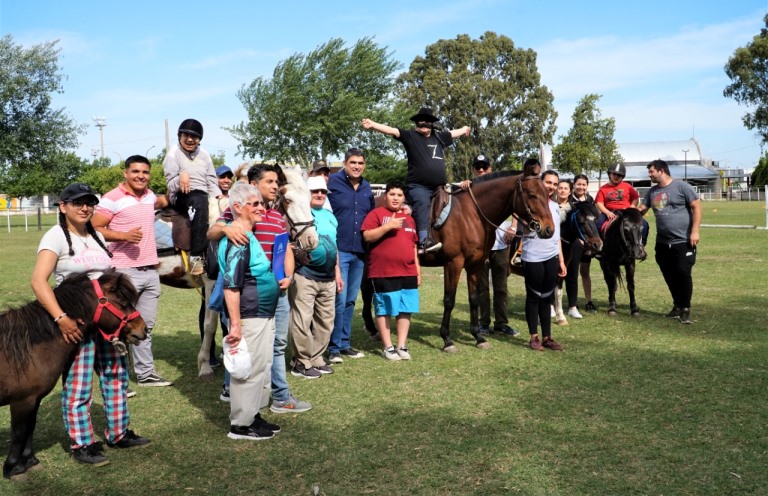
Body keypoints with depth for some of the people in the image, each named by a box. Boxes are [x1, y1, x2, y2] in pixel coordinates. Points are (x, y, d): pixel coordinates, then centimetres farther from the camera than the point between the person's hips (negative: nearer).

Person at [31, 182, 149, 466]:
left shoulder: (96, 236, 11)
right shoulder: (56, 237, -10)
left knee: (116, 374, 13)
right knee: (77, 384, -1)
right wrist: (61, 318, -29)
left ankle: (118, 433, 28)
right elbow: (38, 281, -20)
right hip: (76, 322, -7)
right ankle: (81, 444, 13)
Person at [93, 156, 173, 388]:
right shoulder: (112, 199, -9)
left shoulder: (149, 195, 13)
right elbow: (94, 229, -12)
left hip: (151, 271, 7)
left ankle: (146, 373, 22)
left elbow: (161, 202, 36)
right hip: (126, 272, -7)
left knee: (146, 326, 13)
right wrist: (124, 235, -22)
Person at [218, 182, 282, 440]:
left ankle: (253, 416, 30)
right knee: (249, 369, -1)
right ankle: (241, 425, 12)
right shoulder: (238, 240, -20)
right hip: (249, 318, -10)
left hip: (263, 315, 10)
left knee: (261, 367, 18)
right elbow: (231, 286, -24)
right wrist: (235, 324, -26)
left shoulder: (249, 236, 12)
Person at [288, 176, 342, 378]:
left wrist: (337, 272, 21)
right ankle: (302, 362, 6)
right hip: (305, 276, -7)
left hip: (328, 279, 8)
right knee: (302, 321, -6)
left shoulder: (330, 216, 17)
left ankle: (316, 359, 23)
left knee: (326, 321, 12)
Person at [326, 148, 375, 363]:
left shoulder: (367, 188, 12)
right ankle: (333, 347, 5)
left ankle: (345, 344, 24)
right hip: (338, 250, -6)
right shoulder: (332, 182, -7)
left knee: (350, 300, 13)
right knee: (339, 299, -7)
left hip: (360, 252, 6)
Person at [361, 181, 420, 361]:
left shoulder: (409, 219, 18)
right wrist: (388, 226, -20)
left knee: (405, 309, 7)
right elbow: (367, 236, -13)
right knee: (384, 309, 1)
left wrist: (418, 271, 15)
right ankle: (388, 347, 11)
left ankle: (402, 346, 16)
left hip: (408, 273, 6)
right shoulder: (376, 214, -1)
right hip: (383, 273, -5)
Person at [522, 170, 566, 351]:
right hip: (533, 258, -6)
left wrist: (561, 260, 15)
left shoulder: (555, 207, 14)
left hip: (552, 258, 6)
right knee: (533, 297, 3)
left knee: (547, 297, 11)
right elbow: (526, 229, -18)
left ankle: (547, 337, 17)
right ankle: (534, 337, 11)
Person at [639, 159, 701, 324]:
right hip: (662, 243, 6)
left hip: (683, 241, -6)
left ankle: (685, 310, 7)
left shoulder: (682, 186, -6)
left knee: (683, 274, -3)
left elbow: (696, 207, -8)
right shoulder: (652, 191, 12)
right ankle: (677, 305, 26)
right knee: (669, 276, 11)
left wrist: (694, 231, -15)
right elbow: (642, 209, 17)